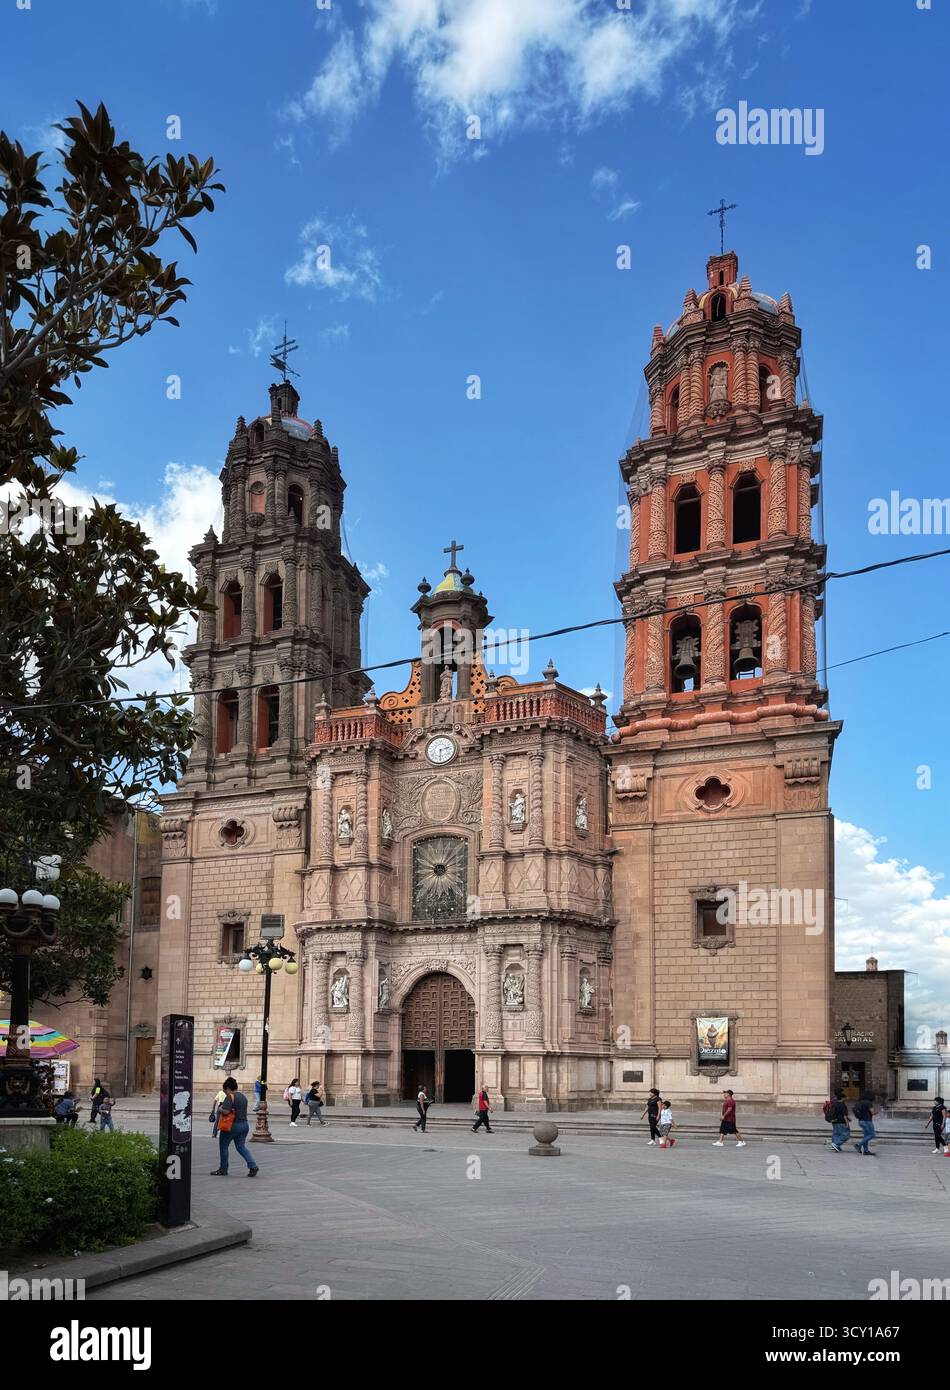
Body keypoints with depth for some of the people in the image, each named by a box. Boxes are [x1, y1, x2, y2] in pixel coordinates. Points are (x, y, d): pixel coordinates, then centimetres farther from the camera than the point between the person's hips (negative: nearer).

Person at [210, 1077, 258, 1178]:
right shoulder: (243, 1096, 12)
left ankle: (223, 1170, 16)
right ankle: (252, 1166, -4)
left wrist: (221, 1108, -5)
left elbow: (226, 1111, -23)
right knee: (241, 1146, 11)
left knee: (223, 1146, 9)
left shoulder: (230, 1097, -14)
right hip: (244, 1124, 8)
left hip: (232, 1125, -8)